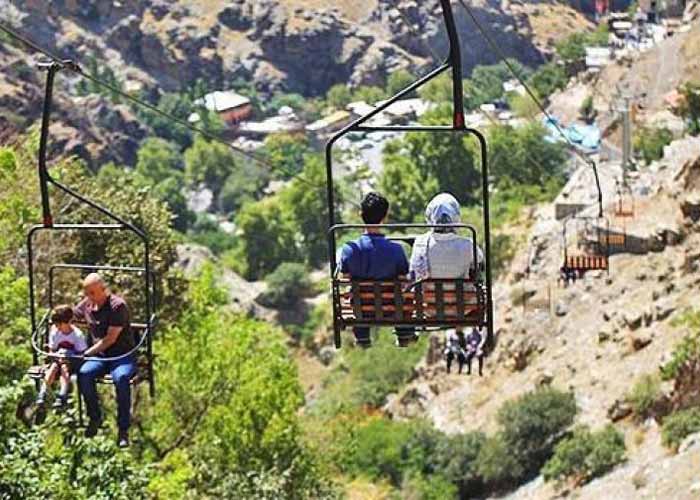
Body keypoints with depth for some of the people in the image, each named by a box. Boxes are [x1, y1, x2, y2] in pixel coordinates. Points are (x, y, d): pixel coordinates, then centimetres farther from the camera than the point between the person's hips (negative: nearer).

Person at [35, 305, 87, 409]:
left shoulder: (77, 334, -12)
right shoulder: (54, 333, -1)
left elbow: (81, 354, -9)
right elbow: (52, 350, 5)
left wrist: (69, 357, -24)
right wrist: (56, 356, -17)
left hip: (73, 362, -3)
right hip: (58, 358, 3)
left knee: (64, 367, -33)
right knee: (54, 366, -28)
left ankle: (62, 396, -43)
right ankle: (42, 394, -37)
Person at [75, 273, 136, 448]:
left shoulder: (118, 306, -11)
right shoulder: (86, 304, 9)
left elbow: (111, 338, -15)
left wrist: (88, 352, -16)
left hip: (122, 356, -5)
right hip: (100, 356, 5)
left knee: (121, 378, -36)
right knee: (84, 374, -28)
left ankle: (123, 430, -26)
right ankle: (95, 417, -7)